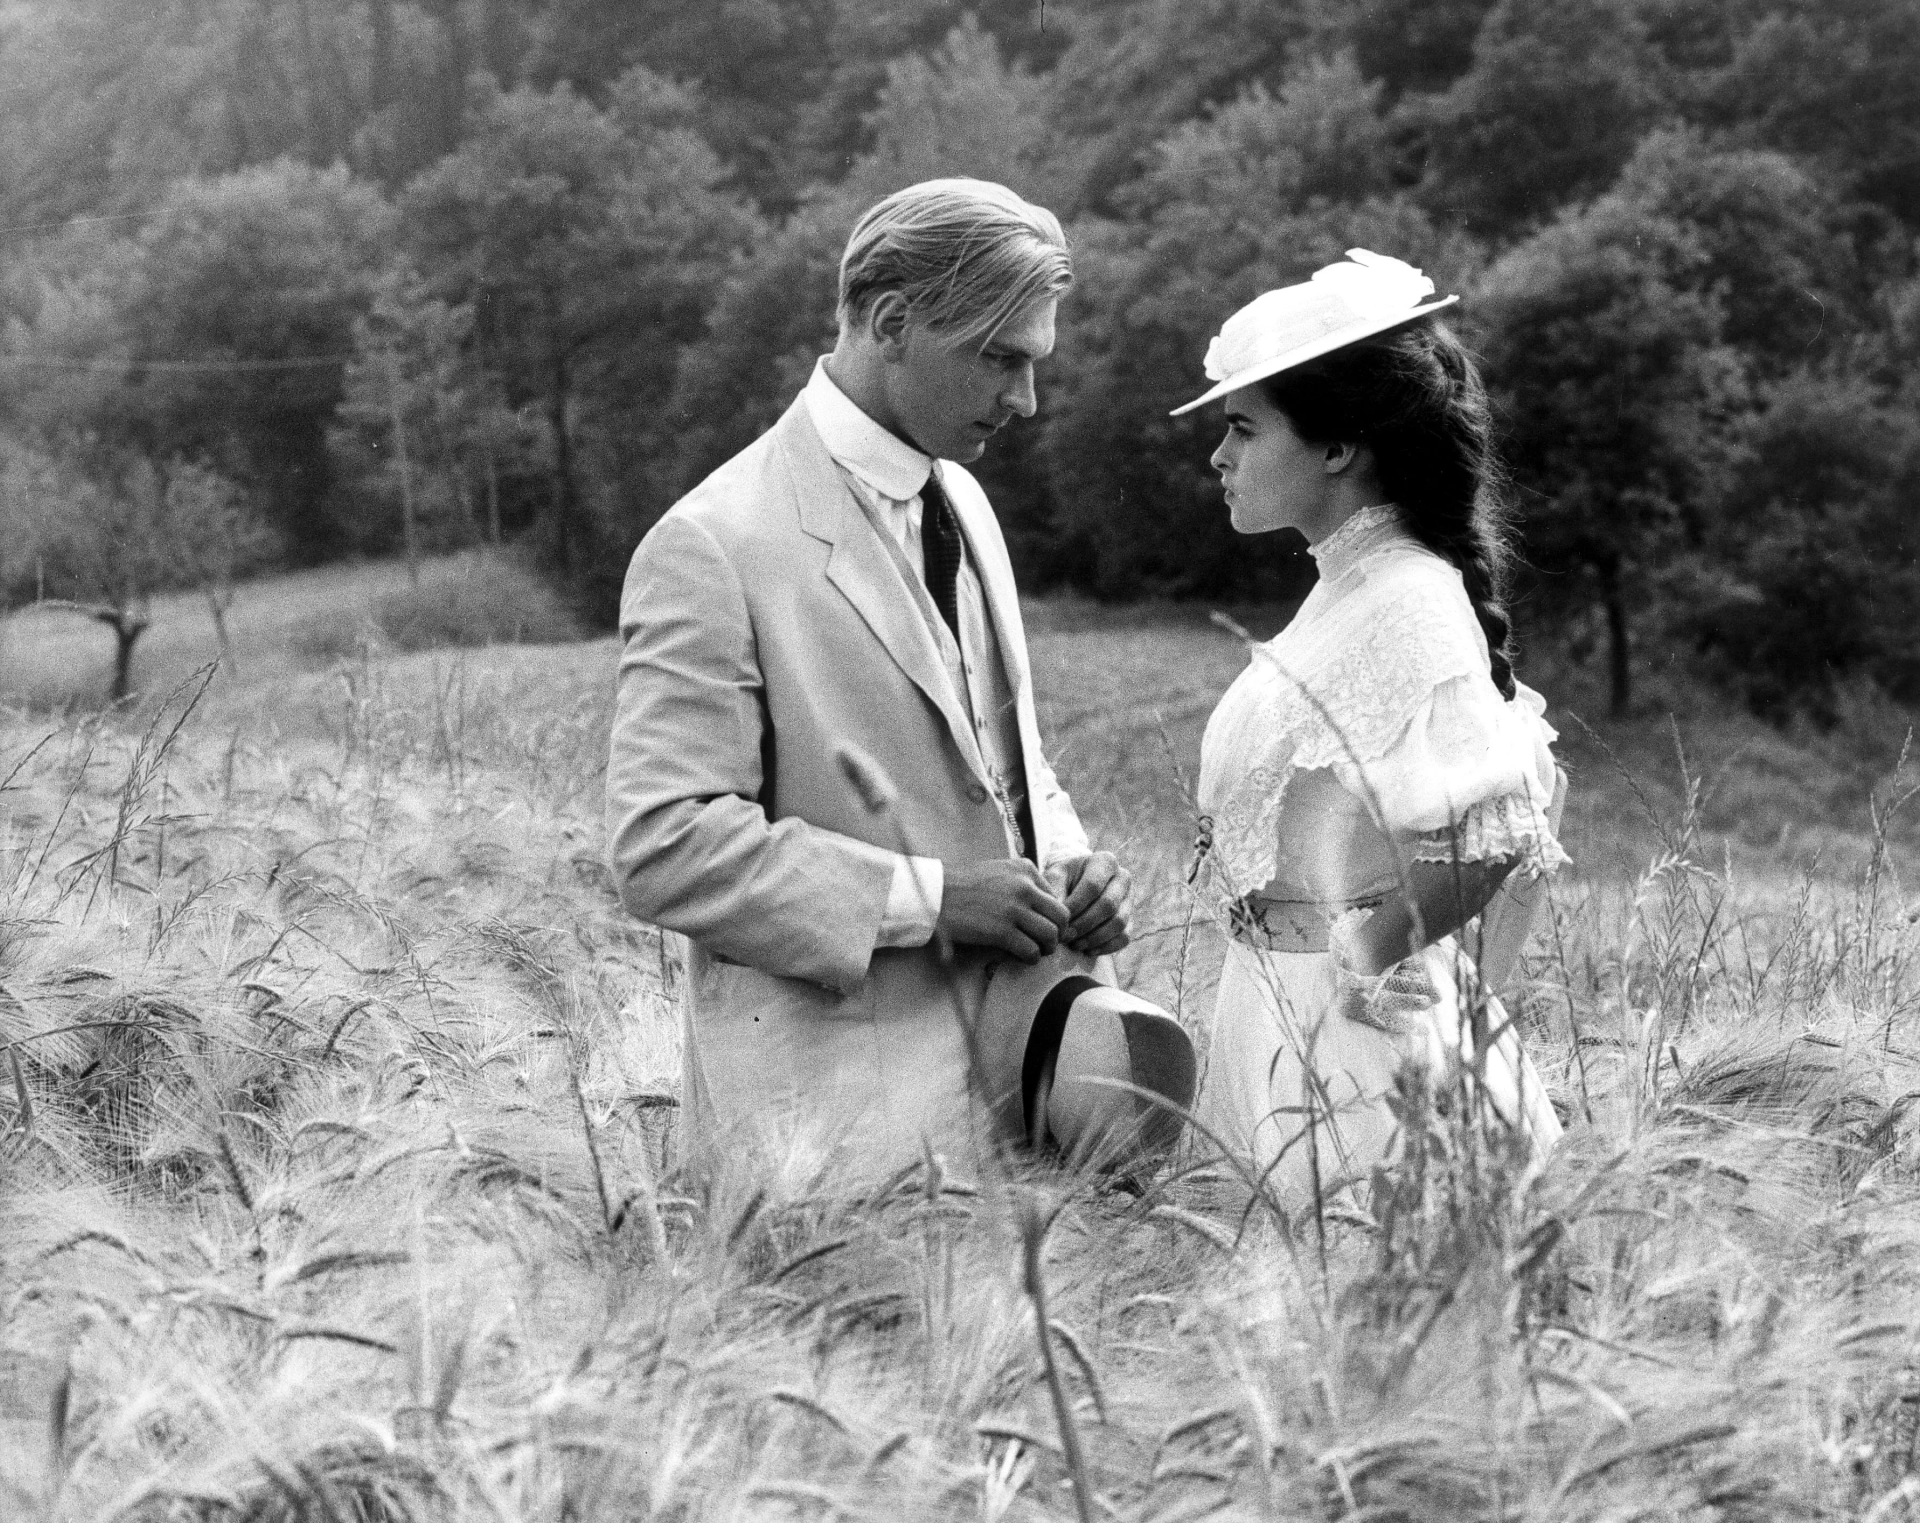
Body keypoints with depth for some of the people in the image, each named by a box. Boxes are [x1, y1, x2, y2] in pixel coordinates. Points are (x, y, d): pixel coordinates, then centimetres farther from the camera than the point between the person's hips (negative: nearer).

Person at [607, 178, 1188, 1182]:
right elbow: (662, 847, -18)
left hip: (1009, 1059, 7)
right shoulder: (711, 548, -14)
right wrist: (928, 899, -19)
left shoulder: (959, 500, 13)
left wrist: (1065, 868, 2)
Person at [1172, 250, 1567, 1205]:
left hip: (1358, 1044, -9)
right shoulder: (1349, 589, 11)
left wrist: (1377, 957, -16)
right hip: (1284, 1023, 9)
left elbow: (1499, 824, -29)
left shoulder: (1406, 603, -17)